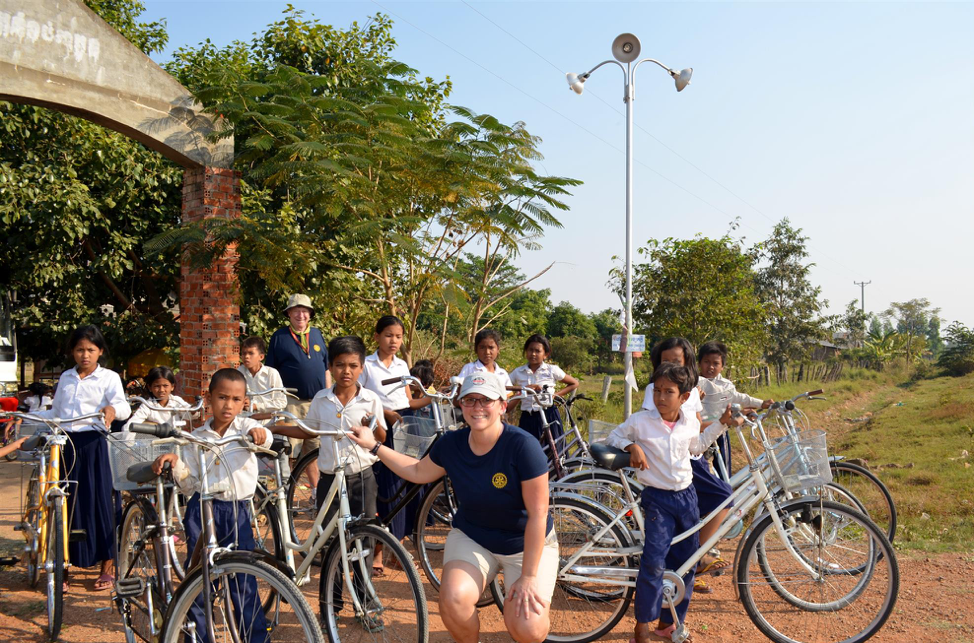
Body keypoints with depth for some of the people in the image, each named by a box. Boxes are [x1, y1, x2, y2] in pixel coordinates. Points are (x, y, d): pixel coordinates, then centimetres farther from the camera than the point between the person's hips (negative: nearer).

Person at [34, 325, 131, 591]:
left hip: (92, 443, -4)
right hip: (65, 443, 4)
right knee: (65, 503, 6)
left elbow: (123, 407, -16)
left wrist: (113, 409, -38)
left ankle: (107, 568, 9)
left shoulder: (109, 377, 0)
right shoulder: (66, 378, 15)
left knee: (98, 502, -1)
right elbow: (55, 413, 21)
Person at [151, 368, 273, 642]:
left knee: (244, 578, 3)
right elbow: (191, 486, 5)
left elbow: (264, 439, -22)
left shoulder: (246, 427, 2)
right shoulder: (197, 438, 5)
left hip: (237, 511, -1)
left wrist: (260, 433, -45)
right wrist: (175, 464, -13)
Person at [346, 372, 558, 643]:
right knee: (454, 599, -26)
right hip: (472, 537, 3)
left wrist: (528, 577, -21)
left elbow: (537, 514, -22)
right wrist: (374, 445, 6)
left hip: (528, 545, -3)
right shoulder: (451, 443, -10)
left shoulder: (523, 445, -25)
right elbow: (418, 472, 11)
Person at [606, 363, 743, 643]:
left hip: (686, 496, 5)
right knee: (654, 563, -16)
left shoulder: (691, 422, 0)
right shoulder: (640, 421, -13)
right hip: (657, 499, -5)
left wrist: (722, 423, 14)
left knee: (686, 564, 10)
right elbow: (613, 436, 1)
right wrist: (632, 446, -18)